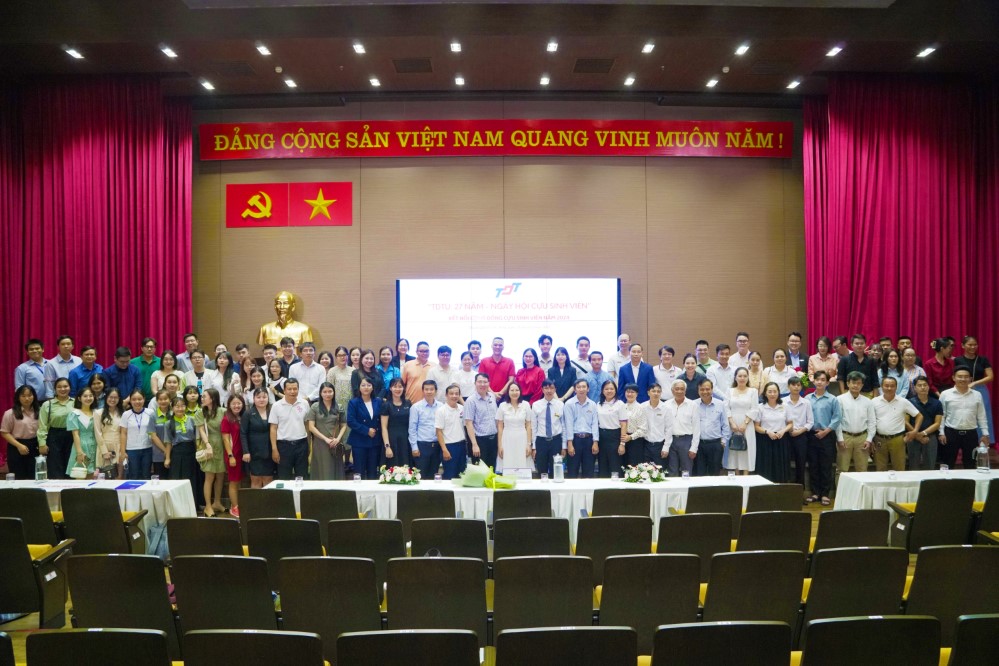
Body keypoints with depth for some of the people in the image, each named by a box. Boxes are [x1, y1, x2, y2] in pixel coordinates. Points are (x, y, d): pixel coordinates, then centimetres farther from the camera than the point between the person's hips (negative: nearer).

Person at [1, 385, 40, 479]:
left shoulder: (38, 412, 7)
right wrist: (19, 445, -16)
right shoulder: (10, 413, -5)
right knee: (18, 479, 0)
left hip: (34, 447, 4)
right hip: (17, 448, -4)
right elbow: (4, 433, -6)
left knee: (34, 478, 5)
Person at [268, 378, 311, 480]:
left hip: (301, 444, 1)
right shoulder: (277, 406, -3)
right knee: (284, 478, 6)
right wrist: (274, 449, -5)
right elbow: (273, 428, -1)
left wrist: (309, 445, 5)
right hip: (284, 445, -1)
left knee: (302, 478, 8)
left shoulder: (304, 403, 2)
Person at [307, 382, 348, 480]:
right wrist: (325, 439, -11)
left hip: (336, 445, 2)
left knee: (336, 472, 5)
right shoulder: (315, 407, 1)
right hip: (320, 445, -2)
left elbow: (344, 426, 9)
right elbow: (311, 427, -4)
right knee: (322, 472, 0)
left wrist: (338, 438, -8)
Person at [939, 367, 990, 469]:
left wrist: (985, 434, 6)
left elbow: (981, 416, 9)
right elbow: (941, 415, 0)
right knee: (947, 464, 4)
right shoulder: (945, 394, -3)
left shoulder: (977, 395, 5)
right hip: (951, 433, -2)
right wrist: (941, 433, -5)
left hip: (971, 433, 2)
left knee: (970, 464, 11)